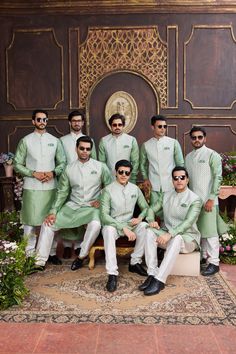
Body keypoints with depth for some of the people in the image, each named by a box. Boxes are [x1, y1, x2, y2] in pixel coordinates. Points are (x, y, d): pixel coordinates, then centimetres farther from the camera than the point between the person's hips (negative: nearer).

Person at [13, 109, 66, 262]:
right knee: (30, 220, 2)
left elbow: (62, 162, 9)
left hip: (51, 187, 2)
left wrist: (53, 173, -9)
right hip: (31, 187, -2)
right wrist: (34, 174, -12)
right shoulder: (26, 141, 2)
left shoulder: (55, 141, 8)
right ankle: (29, 254, 14)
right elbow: (18, 165, 1)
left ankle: (52, 252, 19)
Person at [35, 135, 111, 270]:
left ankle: (82, 256, -11)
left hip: (91, 207, -3)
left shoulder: (100, 167, -3)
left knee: (95, 224, -34)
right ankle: (40, 261, 3)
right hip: (72, 206, 3)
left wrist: (101, 201, -9)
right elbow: (62, 192, 3)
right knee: (48, 223, -9)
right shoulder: (69, 168, 3)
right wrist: (53, 211, -6)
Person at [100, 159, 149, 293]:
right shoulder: (108, 190, -12)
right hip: (112, 225, -3)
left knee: (144, 226, -26)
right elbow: (104, 215, -18)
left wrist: (140, 218, -12)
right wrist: (123, 228, -26)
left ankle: (135, 262, -10)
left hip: (129, 224, 4)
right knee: (109, 230, -37)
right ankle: (112, 274, -34)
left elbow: (145, 207, 11)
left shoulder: (135, 189, 1)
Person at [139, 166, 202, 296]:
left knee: (176, 238, -39)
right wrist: (151, 220, -10)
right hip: (168, 233, 5)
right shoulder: (166, 195, 7)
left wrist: (170, 234, -35)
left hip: (188, 237, -4)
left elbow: (188, 222, -22)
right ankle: (152, 275, -28)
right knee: (150, 232, -24)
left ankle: (159, 280, -39)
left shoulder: (194, 199, -9)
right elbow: (152, 209, 14)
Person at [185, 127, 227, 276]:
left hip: (207, 200, -6)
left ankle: (214, 262, 4)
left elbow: (218, 177, -10)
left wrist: (211, 198, -16)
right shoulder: (188, 157, 12)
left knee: (210, 230, -3)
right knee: (199, 229, 12)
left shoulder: (212, 155, -5)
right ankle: (204, 256, 24)